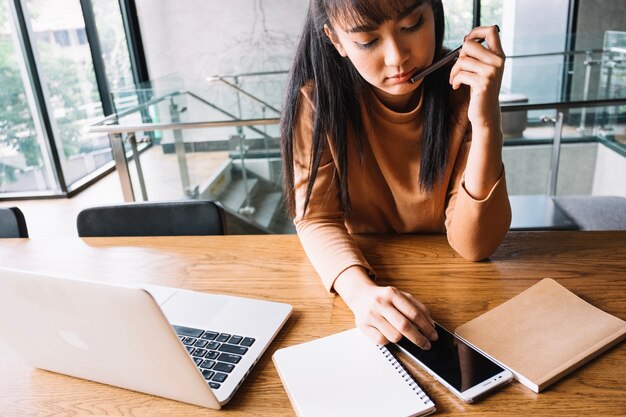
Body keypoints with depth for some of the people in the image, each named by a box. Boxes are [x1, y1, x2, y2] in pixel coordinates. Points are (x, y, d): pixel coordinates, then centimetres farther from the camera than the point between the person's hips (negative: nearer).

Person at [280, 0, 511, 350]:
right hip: (361, 266, 1)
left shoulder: (468, 87, -17)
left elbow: (474, 246, -19)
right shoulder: (319, 95, -17)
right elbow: (317, 219, -16)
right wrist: (360, 290, -36)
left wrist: (486, 122, -32)